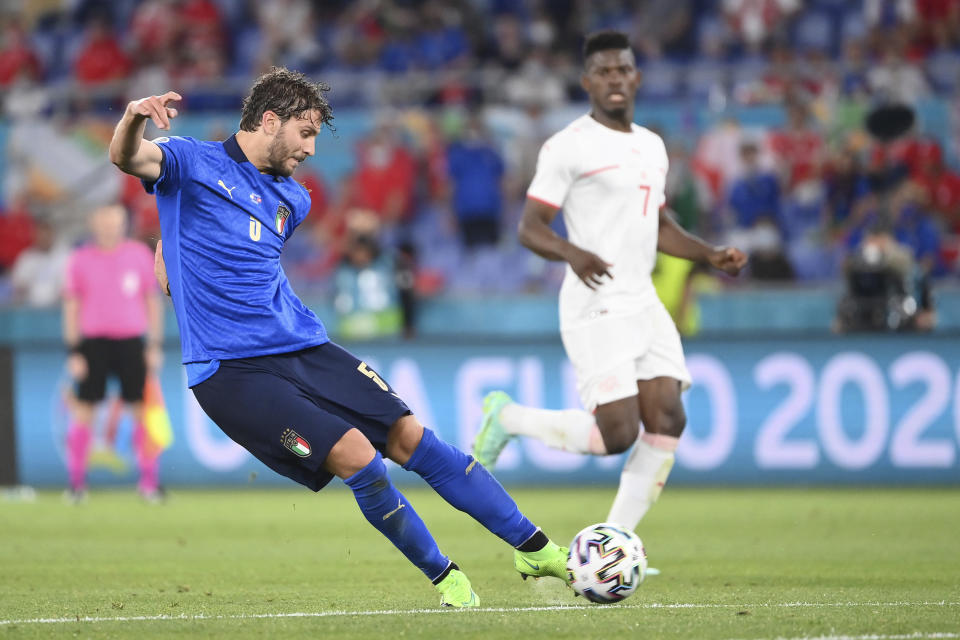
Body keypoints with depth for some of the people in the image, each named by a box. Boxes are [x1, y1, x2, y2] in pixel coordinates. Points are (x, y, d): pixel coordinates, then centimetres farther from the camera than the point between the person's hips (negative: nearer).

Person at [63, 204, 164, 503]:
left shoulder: (139, 255, 7)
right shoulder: (80, 260, 3)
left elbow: (152, 300, 12)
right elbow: (71, 307, 5)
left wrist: (155, 345, 7)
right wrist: (74, 352, 0)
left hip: (131, 341, 1)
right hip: (93, 340, -1)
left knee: (143, 409, -2)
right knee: (83, 409, -4)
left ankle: (149, 480, 5)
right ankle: (77, 482, 4)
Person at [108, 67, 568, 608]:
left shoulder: (293, 199, 18)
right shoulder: (193, 163, -2)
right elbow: (127, 158, -20)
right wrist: (134, 118, -42)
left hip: (304, 346, 7)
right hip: (232, 369, -7)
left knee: (410, 437, -1)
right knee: (356, 456, -19)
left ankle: (536, 549, 7)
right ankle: (443, 575, 0)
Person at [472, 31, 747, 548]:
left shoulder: (651, 147, 16)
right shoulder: (569, 146, -8)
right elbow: (529, 228, -10)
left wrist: (711, 255, 13)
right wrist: (573, 254, -29)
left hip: (643, 304, 7)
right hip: (596, 310, -7)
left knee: (666, 421, -6)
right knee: (616, 434, -14)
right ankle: (507, 417, 10)